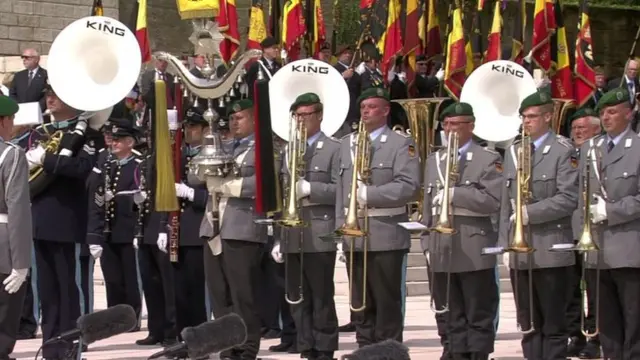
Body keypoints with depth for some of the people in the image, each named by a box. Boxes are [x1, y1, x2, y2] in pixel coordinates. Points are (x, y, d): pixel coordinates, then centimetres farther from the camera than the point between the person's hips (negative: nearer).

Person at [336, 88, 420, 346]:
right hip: (354, 236, 5)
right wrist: (341, 226, 6)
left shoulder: (401, 144, -2)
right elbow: (341, 188, 14)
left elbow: (409, 187, -14)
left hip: (386, 236, -5)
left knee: (387, 304, -2)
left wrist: (369, 194, -21)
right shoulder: (347, 143, 16)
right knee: (361, 305, 9)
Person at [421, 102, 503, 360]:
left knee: (479, 316, -1)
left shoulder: (488, 160, 0)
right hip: (442, 252, 5)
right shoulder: (434, 161, 17)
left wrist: (455, 194, -18)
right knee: (453, 317, 7)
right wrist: (427, 243, 11)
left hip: (474, 253, -5)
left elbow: (493, 201, -13)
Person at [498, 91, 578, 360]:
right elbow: (506, 202, 14)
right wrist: (505, 244, 8)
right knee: (528, 324, 8)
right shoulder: (513, 152, 14)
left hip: (550, 252, -5)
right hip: (519, 252, 6)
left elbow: (568, 199, -13)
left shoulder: (563, 151, -3)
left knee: (553, 324, -1)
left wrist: (530, 213, -18)